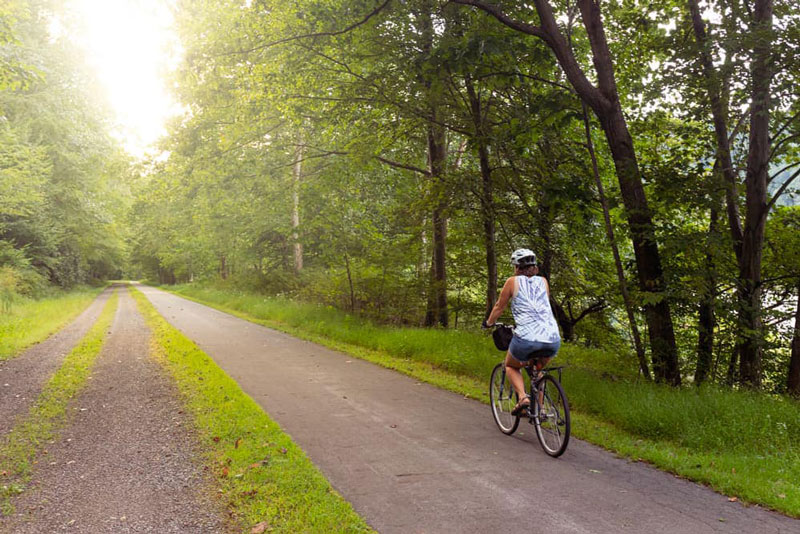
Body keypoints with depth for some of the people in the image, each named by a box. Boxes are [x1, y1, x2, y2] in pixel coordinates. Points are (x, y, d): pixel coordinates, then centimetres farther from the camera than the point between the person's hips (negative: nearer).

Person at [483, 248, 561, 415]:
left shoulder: (513, 281, 10)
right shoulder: (543, 281, 20)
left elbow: (499, 307, 18)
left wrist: (489, 323, 36)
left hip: (527, 338, -4)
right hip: (553, 339, 4)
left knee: (511, 366, 24)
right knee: (538, 369, 33)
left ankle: (523, 397, -1)